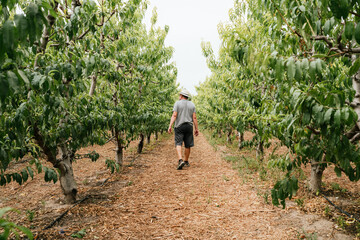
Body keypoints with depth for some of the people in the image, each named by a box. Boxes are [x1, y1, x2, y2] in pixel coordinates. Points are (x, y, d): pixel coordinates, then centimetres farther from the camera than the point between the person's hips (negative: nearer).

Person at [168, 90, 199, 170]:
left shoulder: (177, 103, -1)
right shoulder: (192, 105, 8)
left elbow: (174, 115, -11)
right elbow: (194, 118, 1)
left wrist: (170, 126, -15)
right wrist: (196, 129, 3)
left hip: (179, 126, -3)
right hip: (189, 126, 3)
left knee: (178, 144, -5)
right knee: (187, 145, 10)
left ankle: (180, 160, -24)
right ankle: (186, 162, 21)